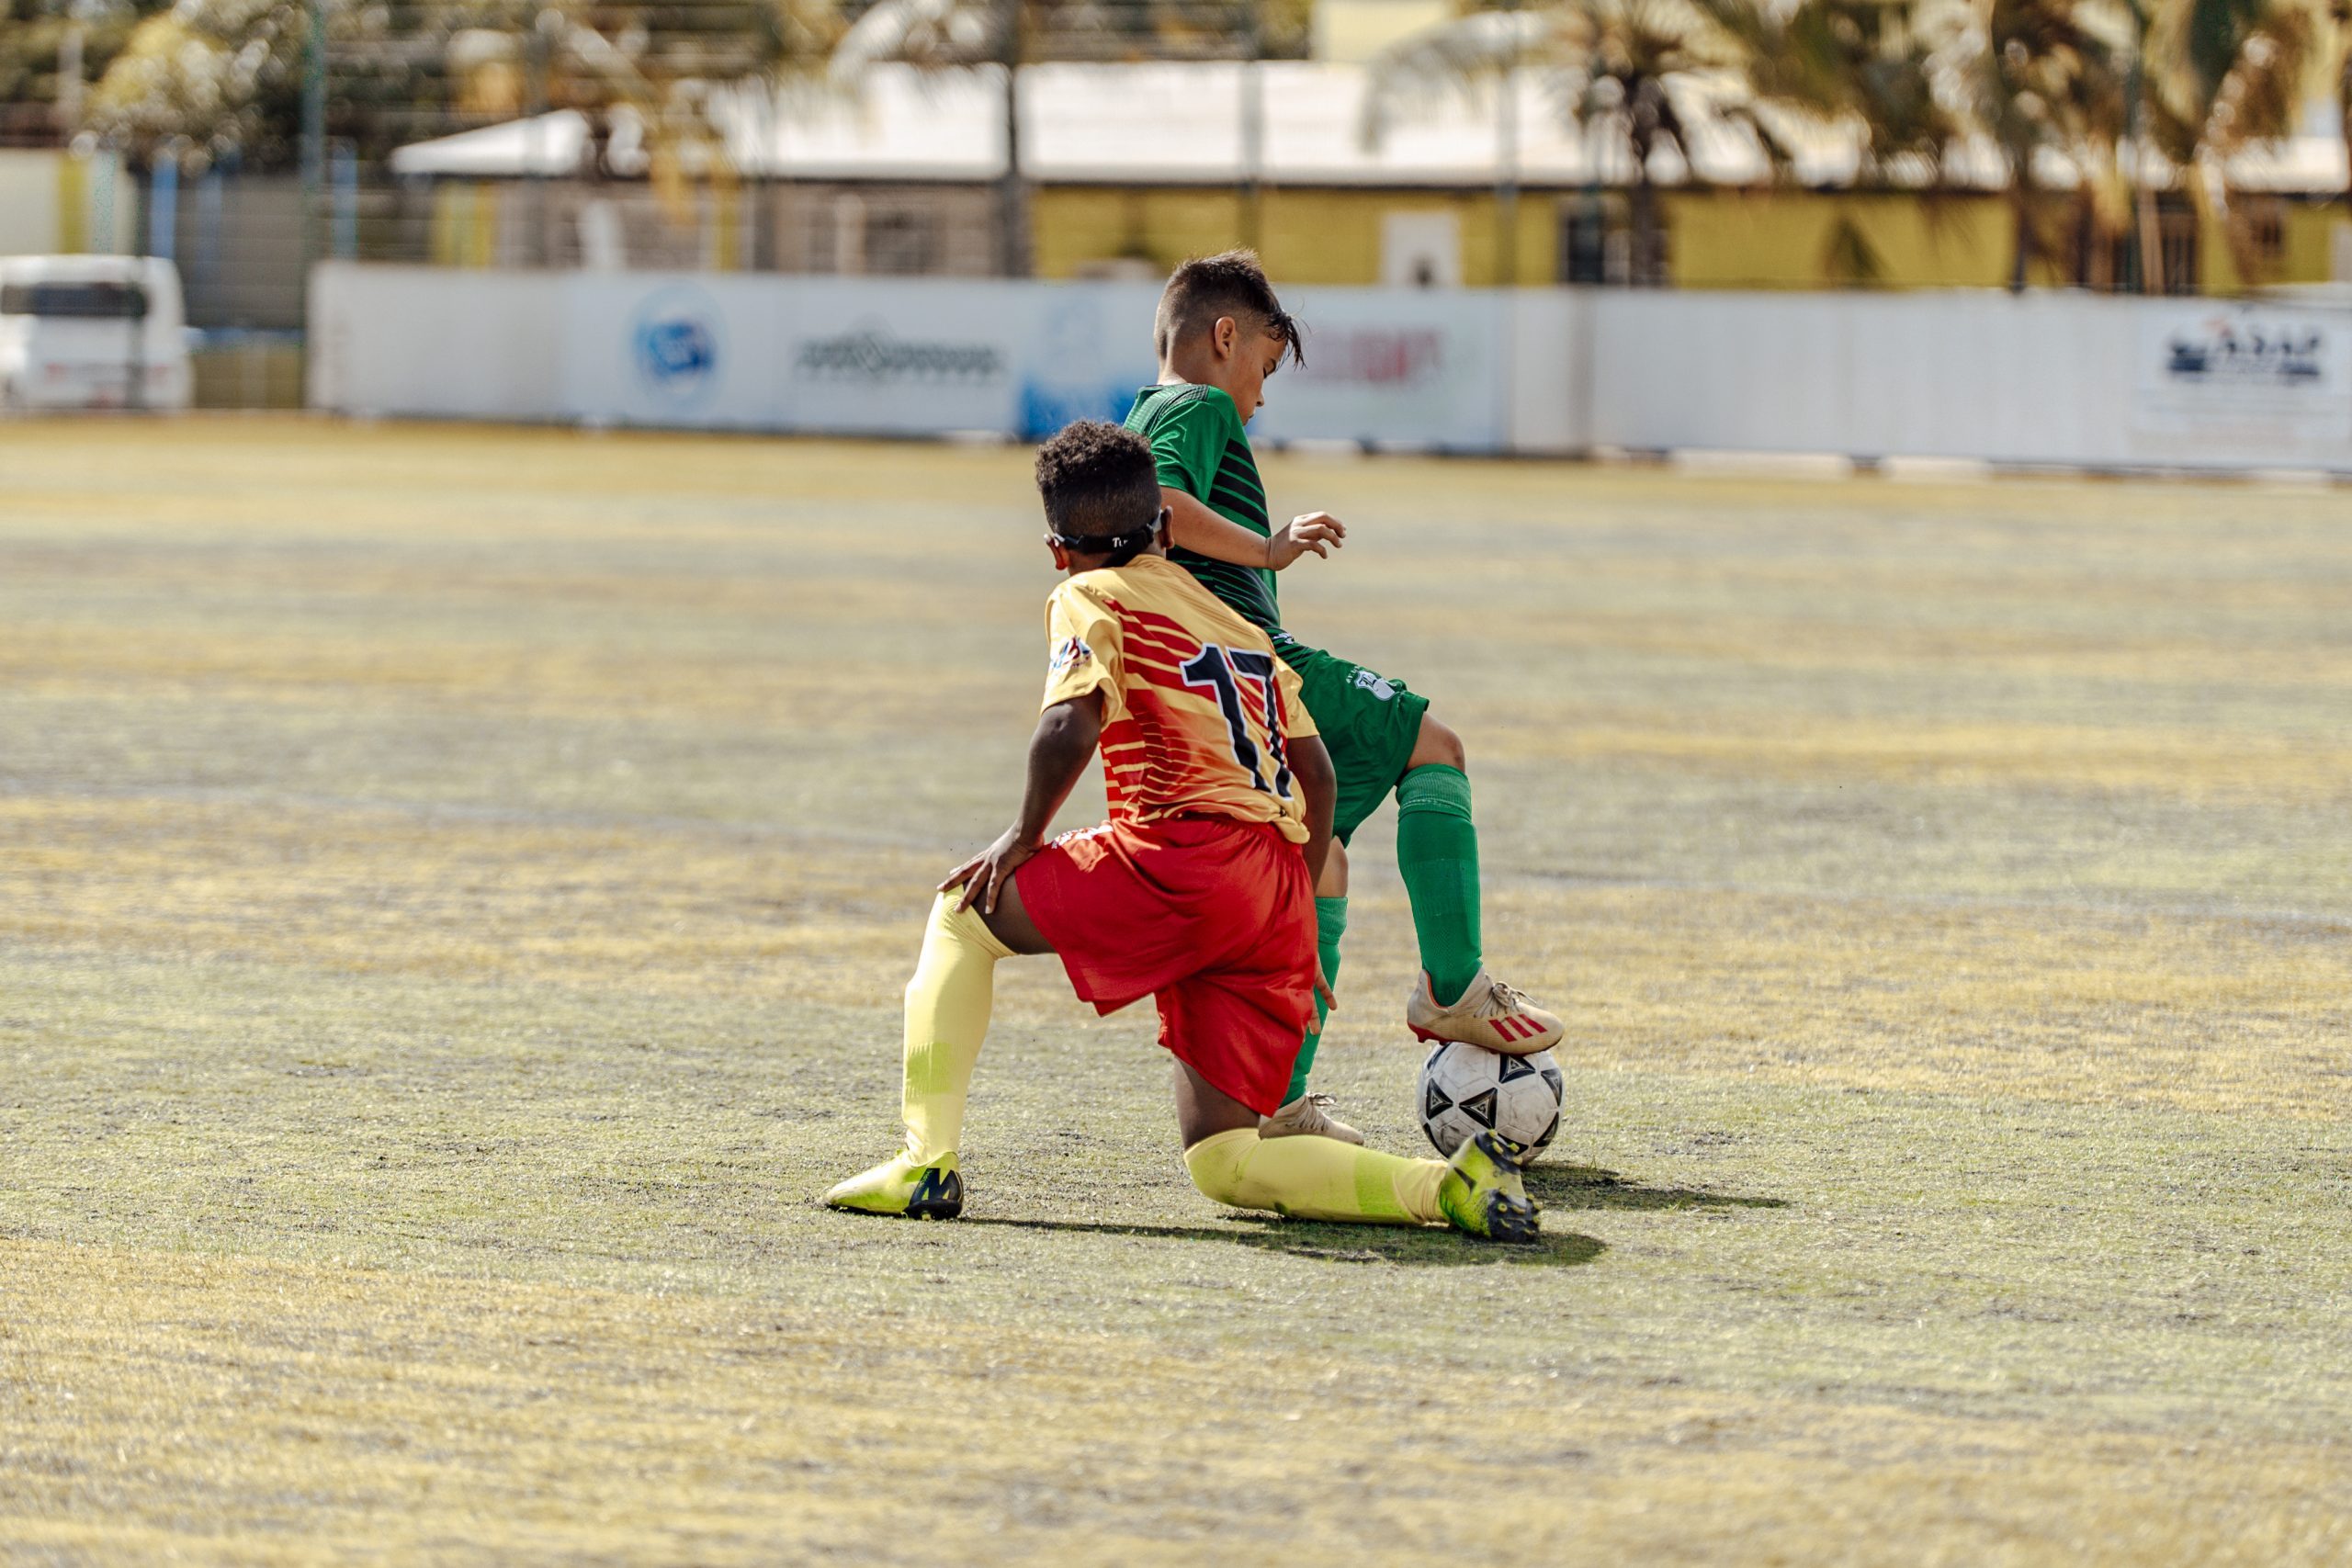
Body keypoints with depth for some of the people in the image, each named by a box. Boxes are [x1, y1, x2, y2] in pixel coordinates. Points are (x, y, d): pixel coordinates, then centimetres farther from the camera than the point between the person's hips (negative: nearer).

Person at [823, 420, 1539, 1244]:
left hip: (1186, 857, -7)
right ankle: (1450, 1184, -11)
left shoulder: (1090, 598, 7)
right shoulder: (1239, 622, 29)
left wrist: (1023, 835, 1)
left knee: (963, 913, 15)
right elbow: (1316, 773, 24)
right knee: (1219, 1161, 8)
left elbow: (1072, 724, -12)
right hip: (1280, 906, 7)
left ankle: (927, 1162, 2)